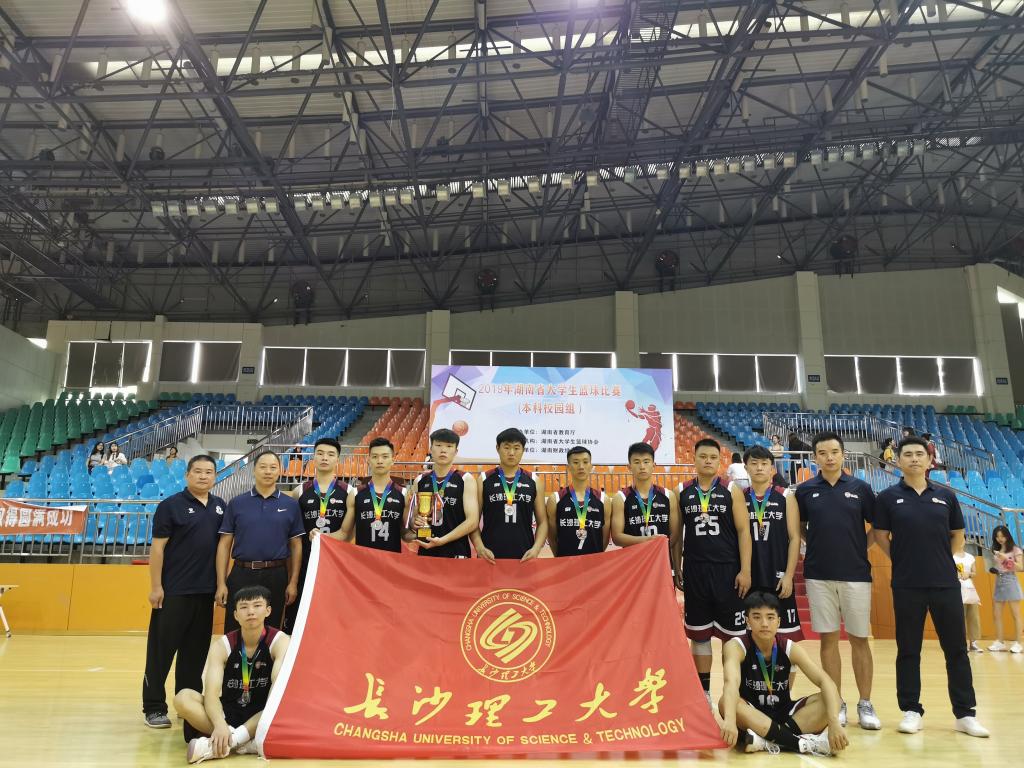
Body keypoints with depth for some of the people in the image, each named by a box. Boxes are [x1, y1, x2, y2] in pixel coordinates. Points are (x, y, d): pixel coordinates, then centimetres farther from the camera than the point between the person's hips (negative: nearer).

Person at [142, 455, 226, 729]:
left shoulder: (220, 507, 9)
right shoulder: (171, 505, -5)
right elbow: (157, 547, -7)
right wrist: (155, 586, -11)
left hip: (206, 591, 5)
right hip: (174, 591, -5)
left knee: (196, 650, 12)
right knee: (162, 649, 3)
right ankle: (154, 707, 14)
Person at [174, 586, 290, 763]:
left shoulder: (279, 641, -11)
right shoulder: (222, 645, -8)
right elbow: (211, 693, -22)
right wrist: (219, 724, -42)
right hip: (228, 712, 1)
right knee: (183, 698, -23)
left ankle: (221, 743, -33)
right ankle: (245, 741, -33)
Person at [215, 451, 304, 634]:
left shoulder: (291, 505, 4)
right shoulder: (237, 503, 4)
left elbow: (296, 546, 6)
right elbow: (224, 545, 4)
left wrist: (293, 582, 0)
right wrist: (221, 583, -2)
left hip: (276, 577, 0)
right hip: (241, 575, 0)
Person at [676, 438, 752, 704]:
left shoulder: (730, 490, 0)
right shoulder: (682, 492, 5)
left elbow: (743, 531, -2)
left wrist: (745, 570, -9)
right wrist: (677, 569, 5)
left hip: (728, 570, -2)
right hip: (695, 571, 2)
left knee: (732, 633, 4)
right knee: (698, 633, 9)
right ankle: (703, 691, 21)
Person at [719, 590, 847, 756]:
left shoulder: (790, 648, -8)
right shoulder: (736, 647, -17)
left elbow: (826, 682, -18)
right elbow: (731, 683, -37)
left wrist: (834, 722, -36)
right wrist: (730, 720, -56)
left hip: (784, 714, 3)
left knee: (827, 700, -21)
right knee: (726, 702, -36)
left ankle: (769, 741, -33)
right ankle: (799, 742, -34)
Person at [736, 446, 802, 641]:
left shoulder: (785, 497, 0)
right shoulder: (738, 497, 4)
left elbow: (795, 538, -2)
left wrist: (789, 575, -9)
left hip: (777, 577, -1)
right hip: (748, 577, 2)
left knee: (783, 634, 4)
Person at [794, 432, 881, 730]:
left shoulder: (860, 488, 1)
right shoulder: (805, 490, 2)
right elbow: (800, 528, 14)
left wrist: (857, 547, -2)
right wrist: (820, 546, 3)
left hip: (856, 574, 0)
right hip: (819, 575, 1)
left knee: (859, 639, 6)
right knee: (828, 639, 6)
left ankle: (865, 704, 18)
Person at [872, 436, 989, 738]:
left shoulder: (946, 496, 5)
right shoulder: (888, 497, -1)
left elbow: (957, 536, 13)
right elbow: (880, 536, 3)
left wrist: (939, 561, 7)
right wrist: (904, 561, 1)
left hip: (946, 583, 2)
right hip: (907, 585, -2)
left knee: (956, 649, 7)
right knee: (908, 650, 6)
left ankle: (965, 714, 18)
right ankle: (911, 711, 16)